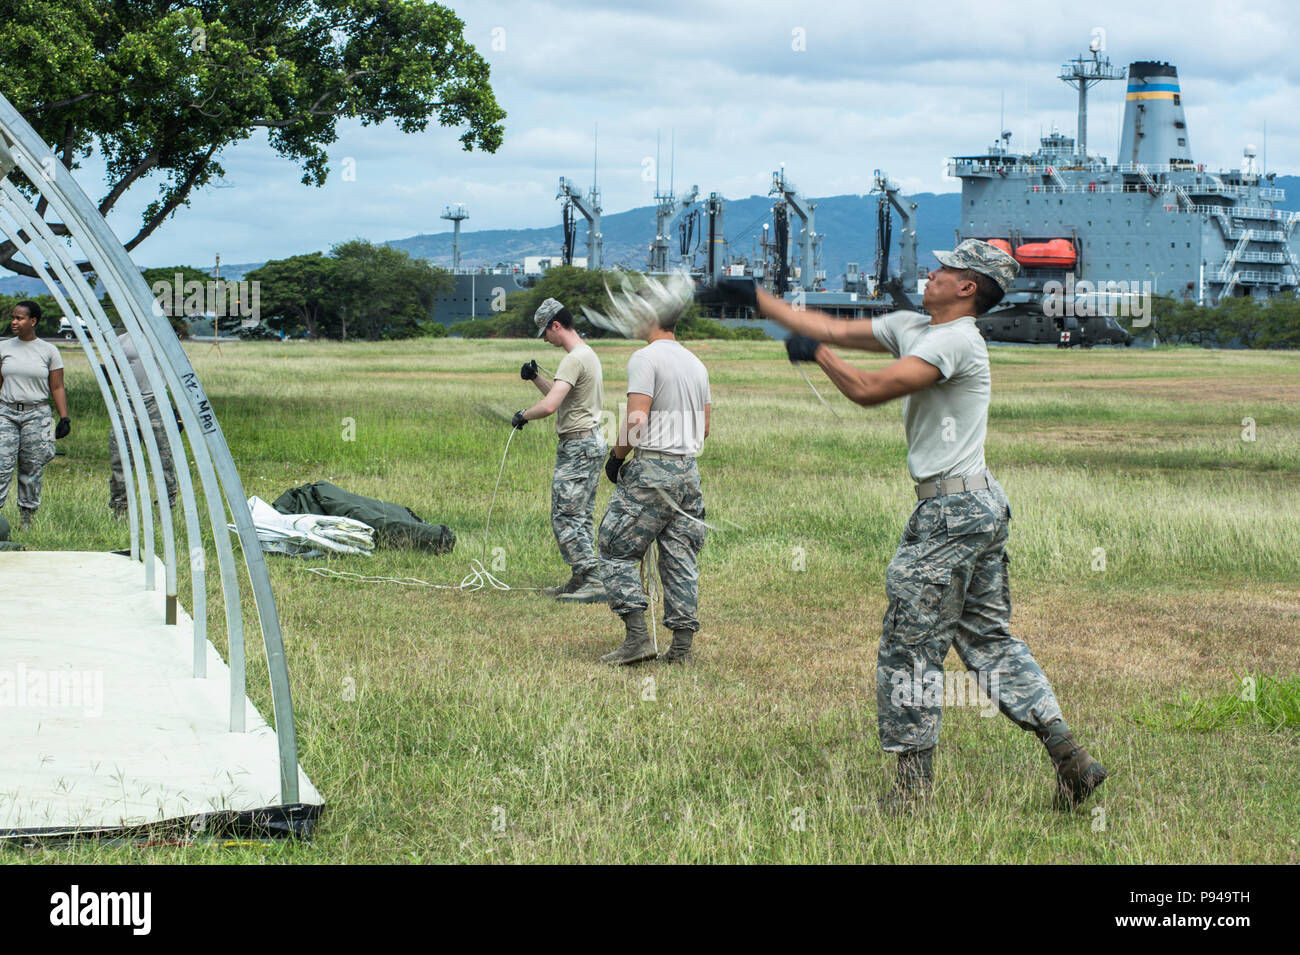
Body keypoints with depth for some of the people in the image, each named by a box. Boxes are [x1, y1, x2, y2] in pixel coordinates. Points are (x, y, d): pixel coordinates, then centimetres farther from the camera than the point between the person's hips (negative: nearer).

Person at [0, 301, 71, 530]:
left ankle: (26, 522, 9)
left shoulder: (49, 351, 3)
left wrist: (64, 419, -2)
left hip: (36, 415, -1)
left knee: (31, 472, 1)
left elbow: (57, 388, 4)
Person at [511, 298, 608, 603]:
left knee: (566, 516, -10)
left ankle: (592, 582, -14)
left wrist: (523, 415, -11)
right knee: (581, 515, 14)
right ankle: (581, 580, 19)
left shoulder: (574, 359, -19)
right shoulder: (588, 353, 15)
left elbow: (550, 405, -29)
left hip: (577, 446, -11)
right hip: (593, 441, 11)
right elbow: (561, 396, 28)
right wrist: (536, 377, 15)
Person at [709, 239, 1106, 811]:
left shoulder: (954, 340, -14)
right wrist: (757, 299, 18)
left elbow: (868, 390, -21)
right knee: (987, 639, 11)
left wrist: (816, 353, -6)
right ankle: (1068, 755, 8)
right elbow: (833, 330, 18)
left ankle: (912, 785, 3)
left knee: (910, 646, -3)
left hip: (952, 510, -10)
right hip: (983, 505, 10)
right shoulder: (913, 328, 14)